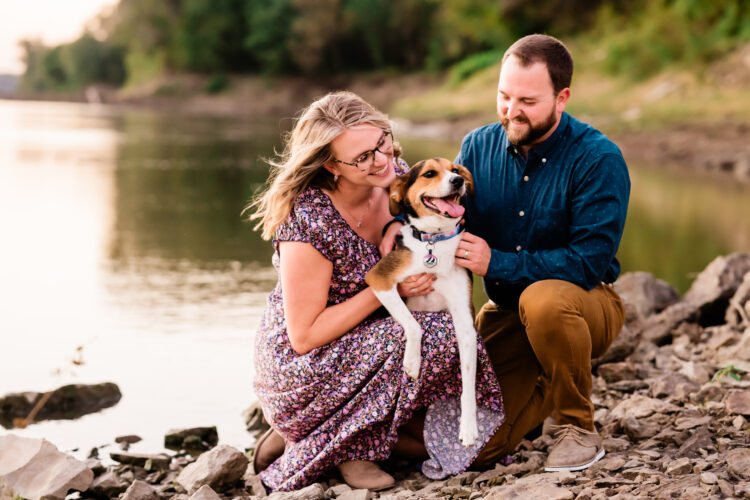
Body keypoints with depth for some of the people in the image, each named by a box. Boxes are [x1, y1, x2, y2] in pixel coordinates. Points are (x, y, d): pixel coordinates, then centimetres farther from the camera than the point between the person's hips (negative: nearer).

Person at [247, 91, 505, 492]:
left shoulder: (395, 176, -7)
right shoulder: (309, 223, -28)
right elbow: (304, 336, -23)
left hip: (367, 346, 7)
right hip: (299, 373, -7)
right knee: (437, 337, -28)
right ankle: (348, 444, -9)